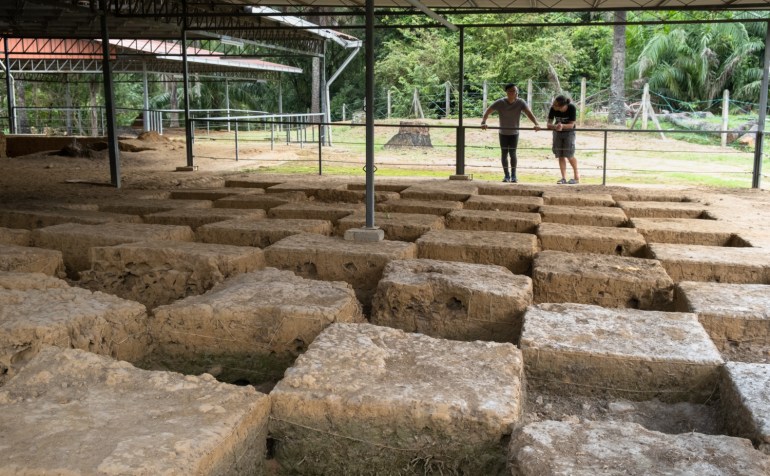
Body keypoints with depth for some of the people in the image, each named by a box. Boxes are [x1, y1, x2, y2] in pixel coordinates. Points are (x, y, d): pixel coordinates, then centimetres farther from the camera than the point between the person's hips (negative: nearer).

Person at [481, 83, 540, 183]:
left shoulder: (520, 102, -16)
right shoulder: (500, 103, -16)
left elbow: (529, 113, -27)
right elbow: (488, 111, -18)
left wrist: (536, 124, -43)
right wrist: (483, 122, -36)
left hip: (514, 133, 0)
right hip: (503, 133, 1)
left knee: (512, 153, -4)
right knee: (504, 154, 3)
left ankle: (513, 175, 10)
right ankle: (507, 175, 16)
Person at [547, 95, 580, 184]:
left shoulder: (571, 108, -28)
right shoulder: (553, 109, -22)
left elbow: (571, 125, -25)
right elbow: (549, 124, -18)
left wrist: (563, 126, -44)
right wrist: (555, 126, -39)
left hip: (569, 132, -3)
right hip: (557, 133, 3)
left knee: (569, 155, -7)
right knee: (560, 156, 0)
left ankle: (576, 176, 13)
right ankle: (564, 178, 7)